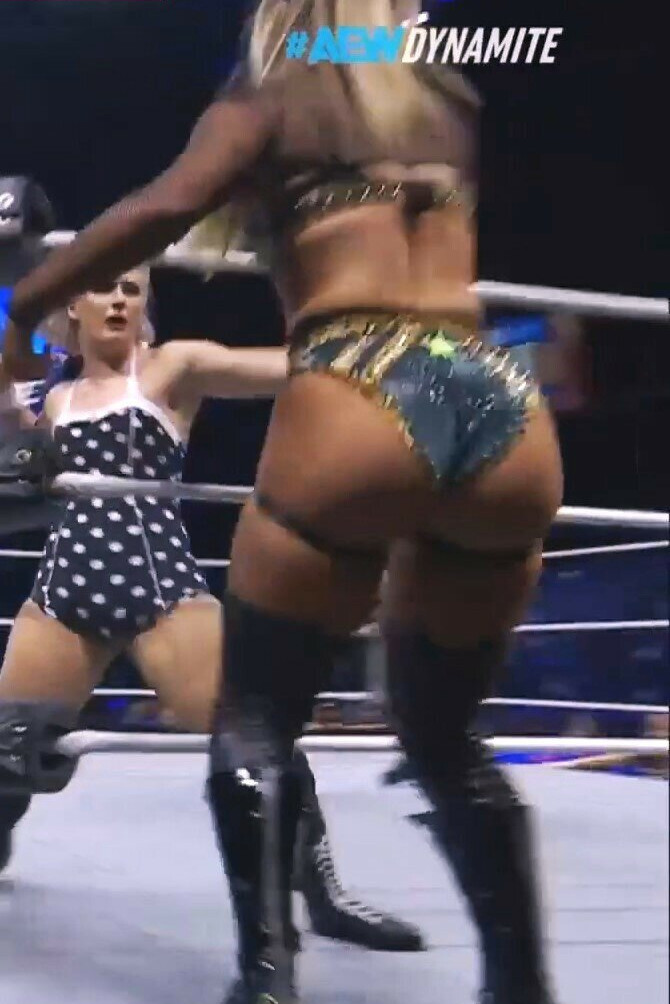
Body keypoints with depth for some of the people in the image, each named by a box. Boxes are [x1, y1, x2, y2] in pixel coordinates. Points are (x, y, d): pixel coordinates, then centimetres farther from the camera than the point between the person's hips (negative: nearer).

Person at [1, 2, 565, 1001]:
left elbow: (169, 207, -4)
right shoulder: (448, 103, 27)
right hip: (507, 413, 5)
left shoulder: (269, 101, 14)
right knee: (444, 736, 21)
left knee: (255, 720, 10)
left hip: (357, 411, -4)